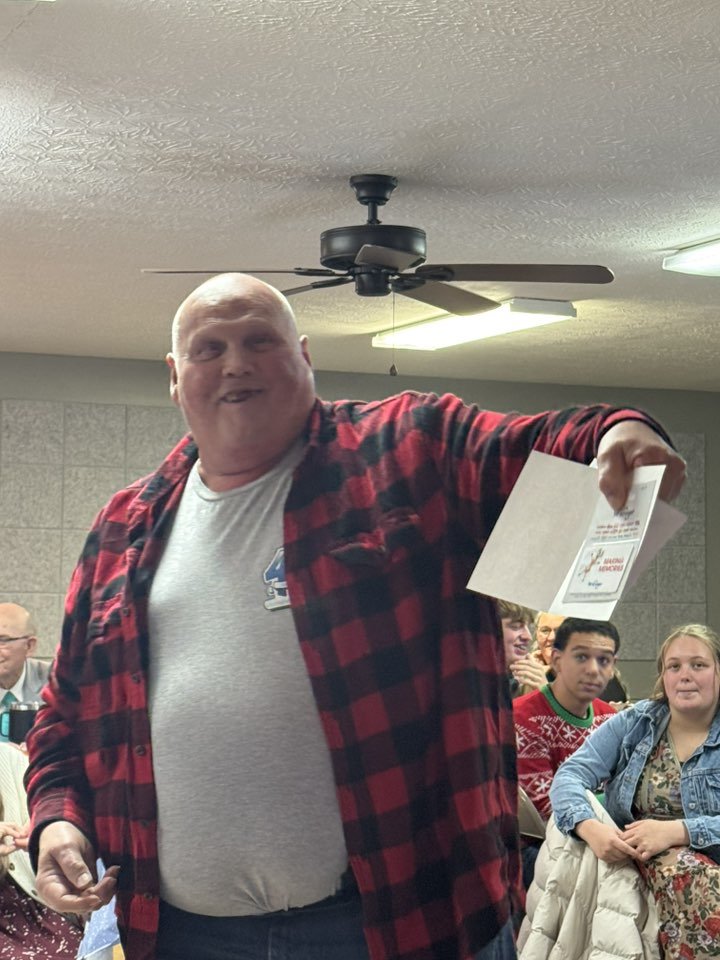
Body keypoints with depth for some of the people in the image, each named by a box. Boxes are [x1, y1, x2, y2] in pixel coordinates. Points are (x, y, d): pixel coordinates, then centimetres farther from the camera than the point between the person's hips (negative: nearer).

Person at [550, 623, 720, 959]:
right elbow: (572, 774, -1)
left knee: (681, 869, -36)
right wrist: (590, 827, -22)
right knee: (684, 869, -33)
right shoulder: (634, 723, 11)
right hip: (632, 859, 1)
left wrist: (675, 831, -23)